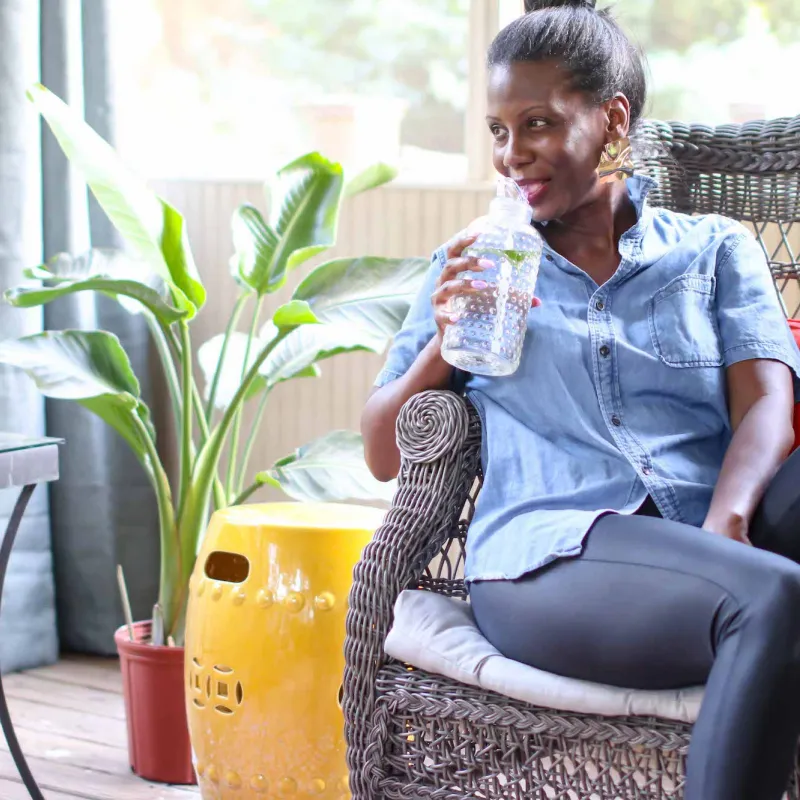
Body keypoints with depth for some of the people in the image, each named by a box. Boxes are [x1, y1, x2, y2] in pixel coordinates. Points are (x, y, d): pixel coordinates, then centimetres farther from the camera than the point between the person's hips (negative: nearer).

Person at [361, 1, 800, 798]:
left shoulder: (715, 250, 21)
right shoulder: (472, 269, 23)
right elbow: (383, 455, 20)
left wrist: (726, 519, -20)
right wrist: (443, 345, 0)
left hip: (706, 540, 1)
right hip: (550, 554, -1)